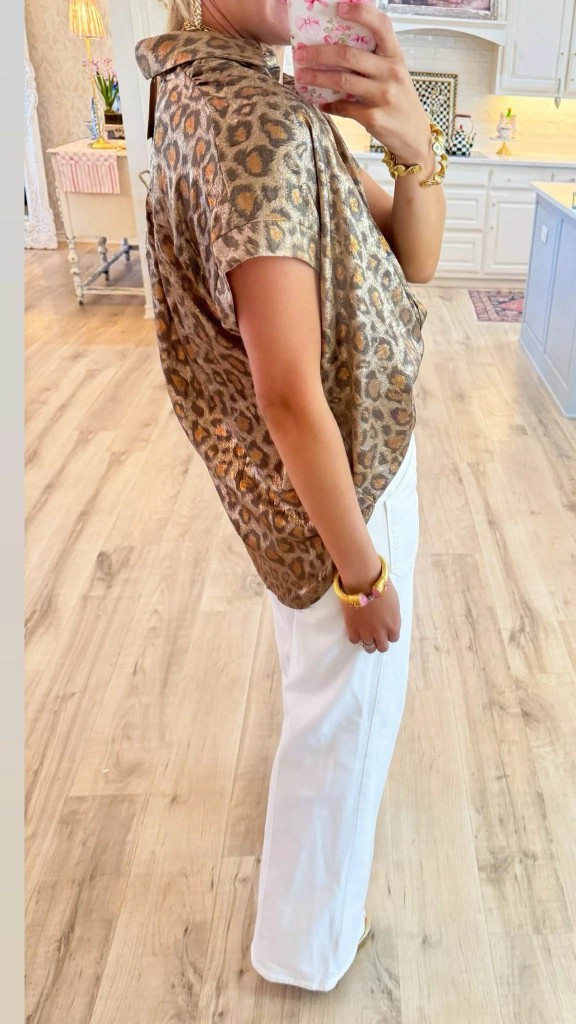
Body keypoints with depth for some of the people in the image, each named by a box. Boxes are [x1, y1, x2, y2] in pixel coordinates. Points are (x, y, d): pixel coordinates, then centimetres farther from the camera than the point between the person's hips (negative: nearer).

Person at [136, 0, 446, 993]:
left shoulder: (248, 95, 3)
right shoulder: (259, 124, -27)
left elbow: (411, 260, 0)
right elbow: (290, 394, -29)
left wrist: (415, 147, -20)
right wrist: (365, 572, -20)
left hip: (311, 471, 9)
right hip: (343, 479, -8)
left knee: (319, 672, 32)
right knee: (349, 708, 13)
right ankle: (306, 943, 39)